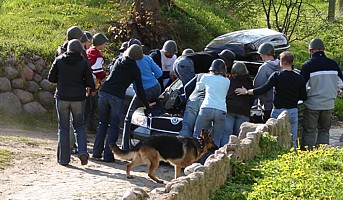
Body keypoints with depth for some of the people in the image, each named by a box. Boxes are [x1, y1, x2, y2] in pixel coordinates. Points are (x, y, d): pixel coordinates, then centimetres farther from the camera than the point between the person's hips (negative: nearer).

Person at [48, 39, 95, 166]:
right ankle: (82, 152, -6)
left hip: (62, 98, 0)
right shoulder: (83, 63, -4)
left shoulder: (59, 60, -1)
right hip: (78, 98, 0)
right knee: (79, 126, 14)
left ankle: (63, 158, 8)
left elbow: (51, 78, 4)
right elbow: (90, 82, -5)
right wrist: (92, 90, 17)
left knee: (63, 128, 7)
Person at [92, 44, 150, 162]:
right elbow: (139, 89, 6)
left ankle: (97, 152, 11)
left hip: (104, 92, 4)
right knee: (114, 126, 5)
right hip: (117, 97, -4)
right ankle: (108, 155, -1)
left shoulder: (119, 61, 13)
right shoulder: (135, 69, 3)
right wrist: (147, 104, 16)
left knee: (103, 123, 15)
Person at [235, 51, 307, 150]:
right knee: (292, 141, 8)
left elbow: (263, 89, -13)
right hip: (293, 112, 3)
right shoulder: (299, 78, 0)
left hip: (279, 111, -3)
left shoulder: (277, 76, -10)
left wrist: (246, 92, -2)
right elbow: (304, 97, 6)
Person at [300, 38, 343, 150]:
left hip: (313, 104, -3)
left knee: (309, 132, 4)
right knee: (324, 131, 14)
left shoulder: (308, 65, -10)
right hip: (328, 104, 4)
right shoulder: (333, 64, 2)